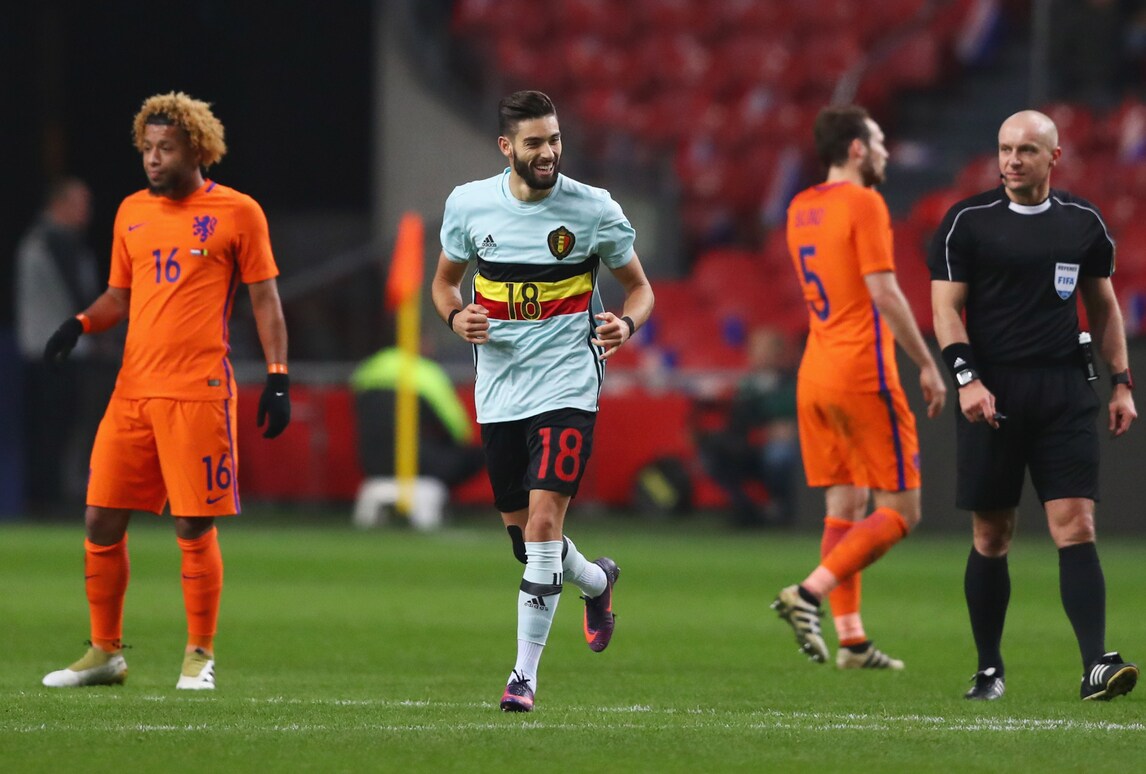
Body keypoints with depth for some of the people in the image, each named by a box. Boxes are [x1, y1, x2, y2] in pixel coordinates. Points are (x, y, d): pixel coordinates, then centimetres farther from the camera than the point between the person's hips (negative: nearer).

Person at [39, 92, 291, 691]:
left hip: (198, 393, -5)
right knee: (101, 521, 3)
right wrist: (81, 324, 2)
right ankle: (105, 652, 15)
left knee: (194, 526, -4)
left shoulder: (236, 213, 0)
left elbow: (265, 300, 2)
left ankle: (200, 656, 9)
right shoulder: (132, 212, 14)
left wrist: (278, 378, -5)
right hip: (132, 391, 5)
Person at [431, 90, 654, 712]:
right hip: (498, 389, 4)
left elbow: (639, 287, 6)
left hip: (566, 385, -4)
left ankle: (525, 674, -11)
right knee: (523, 533, 10)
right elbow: (445, 279, 15)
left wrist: (626, 324, -16)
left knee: (544, 517, -18)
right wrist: (456, 316, -7)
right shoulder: (469, 204, 0)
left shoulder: (594, 210, -6)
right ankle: (596, 580, 45)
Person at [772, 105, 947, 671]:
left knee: (843, 507, 9)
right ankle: (809, 594, -16)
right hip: (863, 375, -8)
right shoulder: (864, 205, -10)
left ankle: (850, 639, 5)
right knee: (900, 512, -2)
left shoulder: (800, 209, 13)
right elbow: (884, 293, -16)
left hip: (814, 373, 8)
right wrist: (927, 364, -10)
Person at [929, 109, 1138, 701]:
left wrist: (1121, 384, 11)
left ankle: (1096, 665, -15)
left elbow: (1103, 305, 18)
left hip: (1064, 391, 1)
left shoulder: (1083, 223, 10)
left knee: (1076, 526, -9)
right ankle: (989, 669, 16)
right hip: (992, 391, -1)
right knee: (991, 535, 4)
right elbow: (946, 305, -2)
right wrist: (967, 378, -15)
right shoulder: (967, 221, 0)